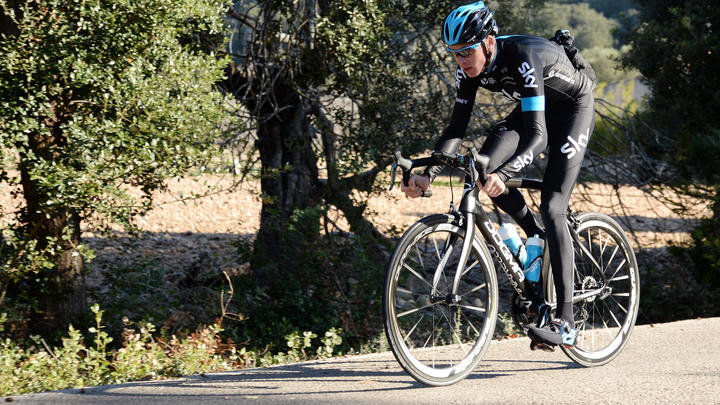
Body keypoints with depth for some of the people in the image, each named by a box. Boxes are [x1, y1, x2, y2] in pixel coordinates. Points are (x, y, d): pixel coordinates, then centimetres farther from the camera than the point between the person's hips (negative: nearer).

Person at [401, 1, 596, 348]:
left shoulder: (522, 57, -38)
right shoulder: (469, 68, -18)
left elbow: (538, 135, -44)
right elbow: (456, 128, -14)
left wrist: (503, 175, -59)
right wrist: (428, 175, -29)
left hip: (573, 107, -7)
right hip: (533, 108, 7)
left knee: (551, 208, -19)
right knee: (483, 169, -19)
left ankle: (565, 322, -21)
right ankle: (537, 238, 8)